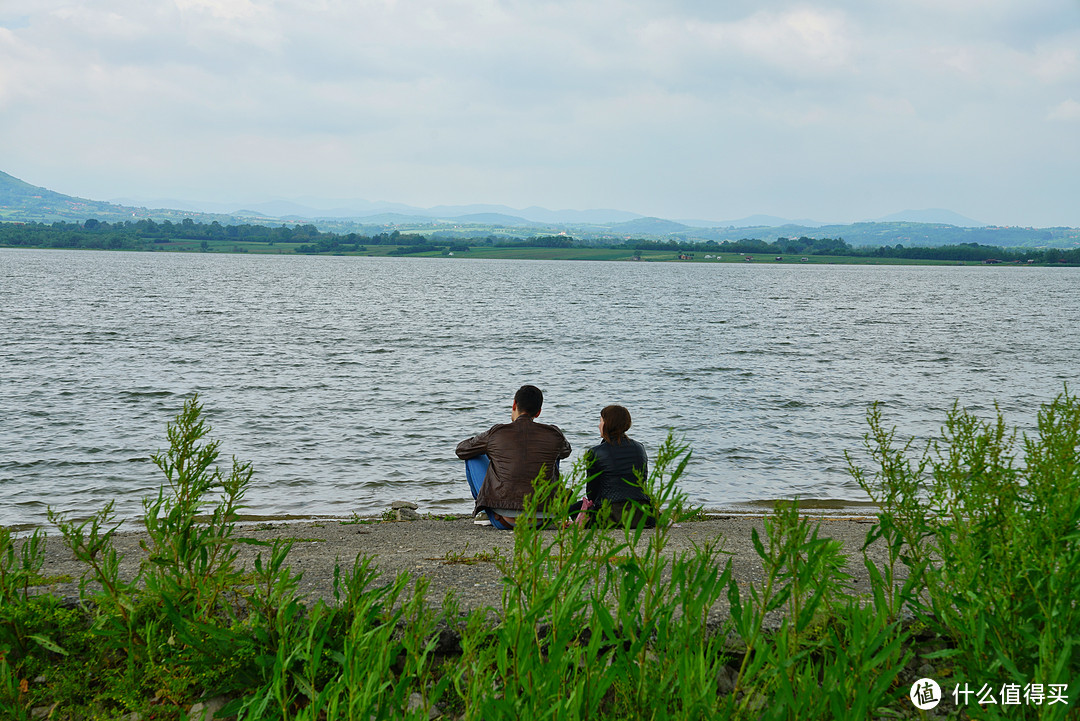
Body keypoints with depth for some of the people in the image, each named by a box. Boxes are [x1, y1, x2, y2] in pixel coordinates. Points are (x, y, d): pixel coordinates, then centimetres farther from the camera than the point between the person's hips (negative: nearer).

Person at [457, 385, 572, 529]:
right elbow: (565, 451, 27)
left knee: (473, 457, 17)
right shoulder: (554, 435, 0)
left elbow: (461, 450, 16)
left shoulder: (495, 433, -3)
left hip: (503, 521, -2)